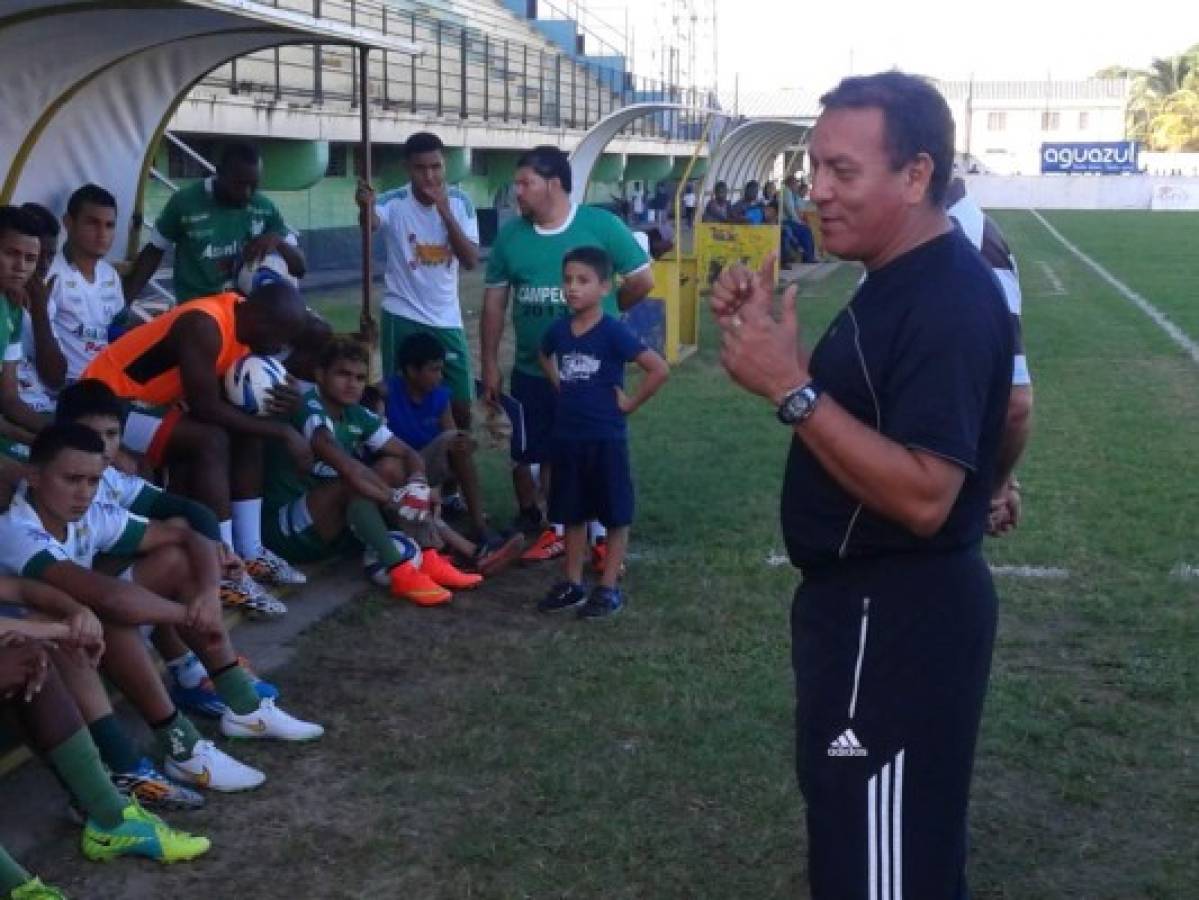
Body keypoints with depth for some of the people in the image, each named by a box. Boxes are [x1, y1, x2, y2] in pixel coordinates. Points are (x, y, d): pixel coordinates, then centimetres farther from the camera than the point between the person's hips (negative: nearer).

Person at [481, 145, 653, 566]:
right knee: (528, 455, 10)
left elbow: (643, 280, -3)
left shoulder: (601, 225, -11)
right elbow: (494, 301, 5)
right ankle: (537, 527, 28)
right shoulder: (510, 235, 0)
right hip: (532, 370, 3)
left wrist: (602, 311, 8)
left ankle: (601, 534, 22)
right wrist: (490, 365, 3)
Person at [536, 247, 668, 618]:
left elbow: (660, 369, -19)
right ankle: (573, 584, 24)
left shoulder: (613, 332, -16)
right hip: (567, 436, 6)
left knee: (615, 515, 5)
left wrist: (631, 403, -12)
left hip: (606, 437, -6)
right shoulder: (558, 330, 1)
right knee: (572, 514, 13)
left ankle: (609, 588, 14)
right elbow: (545, 358, 26)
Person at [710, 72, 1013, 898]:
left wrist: (790, 388, -30)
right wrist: (764, 329, 1)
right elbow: (854, 414, 15)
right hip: (870, 600, 11)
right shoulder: (901, 279, 10)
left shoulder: (950, 302, -23)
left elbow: (923, 495, -30)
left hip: (899, 617, -11)